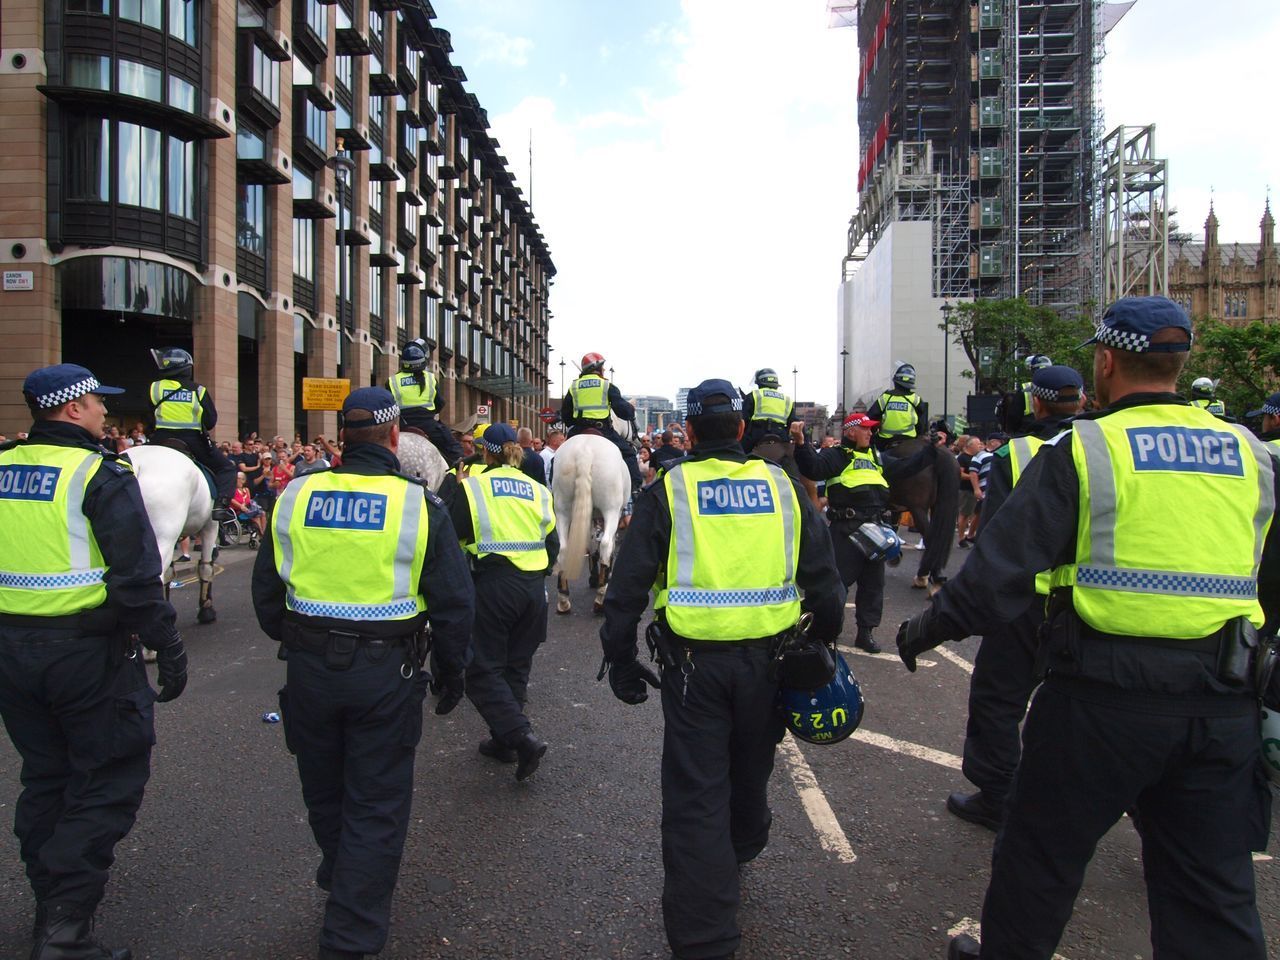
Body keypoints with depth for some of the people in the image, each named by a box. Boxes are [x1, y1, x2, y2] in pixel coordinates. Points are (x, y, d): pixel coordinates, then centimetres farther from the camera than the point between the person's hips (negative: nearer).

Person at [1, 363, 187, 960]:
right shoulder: (100, 475, -14)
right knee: (109, 781, 4)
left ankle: (50, 906, 35)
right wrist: (169, 648, -11)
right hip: (87, 649, -7)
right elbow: (137, 576, -19)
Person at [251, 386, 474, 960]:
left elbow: (266, 592, 8)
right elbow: (454, 603, -8)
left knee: (324, 793, 24)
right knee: (376, 806, 9)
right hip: (386, 674, -4)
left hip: (309, 670, 4)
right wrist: (453, 673, 6)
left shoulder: (295, 498, -3)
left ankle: (339, 884, 50)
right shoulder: (419, 506, -12)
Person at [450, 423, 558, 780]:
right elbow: (552, 544, 12)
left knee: (482, 670, 2)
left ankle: (522, 737, -13)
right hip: (534, 587, 5)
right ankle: (504, 741, 24)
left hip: (493, 585, -5)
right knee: (516, 665, 16)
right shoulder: (538, 490, 9)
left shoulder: (473, 487, -3)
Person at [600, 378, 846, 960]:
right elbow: (824, 578, 6)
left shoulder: (669, 492, -5)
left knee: (695, 794, 4)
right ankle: (741, 851, 53)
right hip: (768, 659, 4)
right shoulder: (783, 487, 2)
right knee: (750, 768, 25)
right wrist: (824, 642, 19)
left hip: (695, 661, -3)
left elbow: (628, 584, -5)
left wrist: (619, 660, 5)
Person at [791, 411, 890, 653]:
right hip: (846, 529, -7)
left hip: (875, 527, 7)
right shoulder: (837, 455, -3)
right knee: (839, 579, -6)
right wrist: (801, 444, -36)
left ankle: (866, 632, 21)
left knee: (873, 581, 11)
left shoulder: (876, 457, 22)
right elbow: (813, 468, -21)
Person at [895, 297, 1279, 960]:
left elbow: (1002, 565, -11)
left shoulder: (1082, 451, -9)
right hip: (1222, 704, 5)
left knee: (1043, 848, 16)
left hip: (1105, 693, -4)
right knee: (1214, 880, 16)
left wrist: (926, 631, 0)